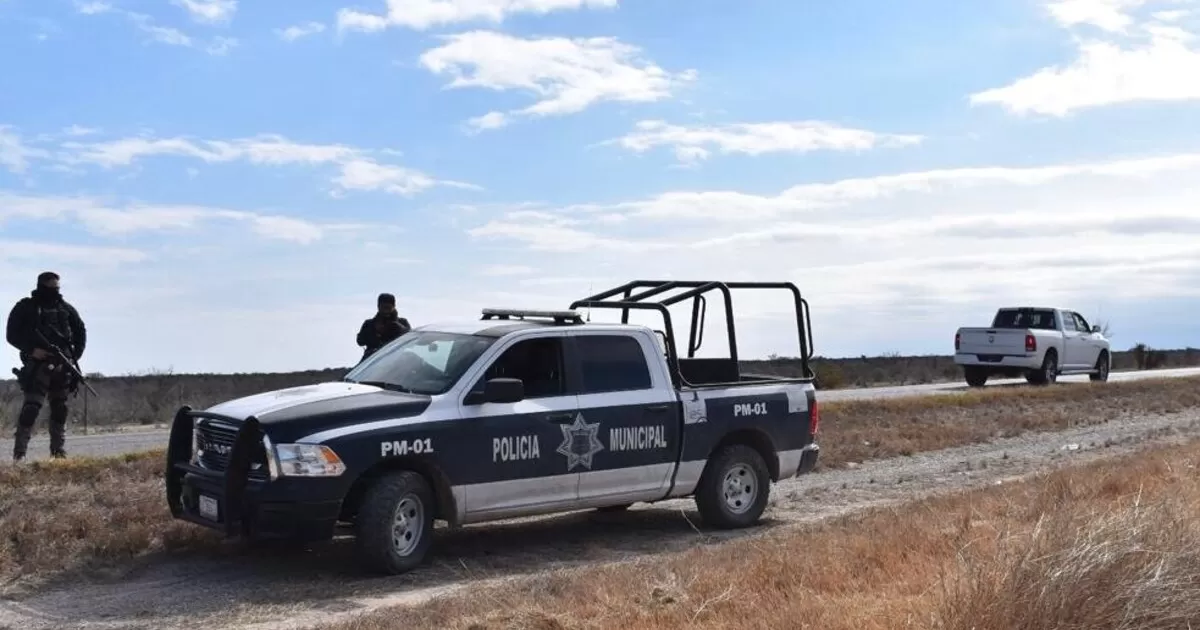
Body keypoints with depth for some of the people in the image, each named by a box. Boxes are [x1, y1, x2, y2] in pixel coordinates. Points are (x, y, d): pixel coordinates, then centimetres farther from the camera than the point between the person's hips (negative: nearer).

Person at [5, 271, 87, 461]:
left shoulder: (65, 308, 12)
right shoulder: (25, 307, 1)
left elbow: (80, 331, 18)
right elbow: (12, 335, -1)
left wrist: (75, 355, 5)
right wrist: (31, 349, -15)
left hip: (62, 366, 4)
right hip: (37, 365, -4)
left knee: (60, 410, 7)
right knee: (31, 408, -13)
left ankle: (59, 452, 14)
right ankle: (19, 454, -10)